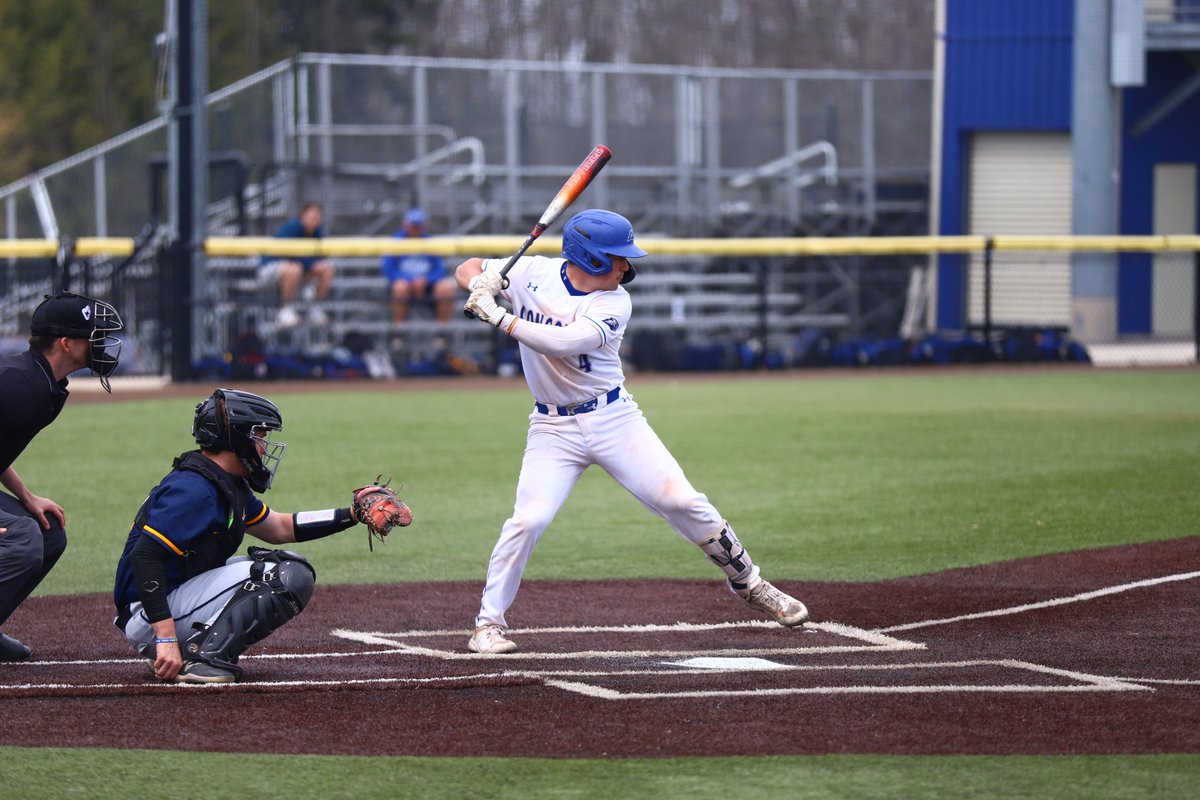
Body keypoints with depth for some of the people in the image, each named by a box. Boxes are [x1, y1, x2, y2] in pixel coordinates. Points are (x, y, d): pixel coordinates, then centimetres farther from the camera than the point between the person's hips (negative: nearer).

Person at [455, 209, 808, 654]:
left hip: (613, 418, 0)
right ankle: (488, 623, -2)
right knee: (528, 520, -17)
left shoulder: (614, 304, -12)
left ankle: (748, 584, 13)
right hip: (553, 429, 0)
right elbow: (467, 269, 4)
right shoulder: (533, 274, -6)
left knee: (682, 502, -6)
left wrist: (500, 317, -31)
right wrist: (481, 284, -20)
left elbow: (563, 343, -28)